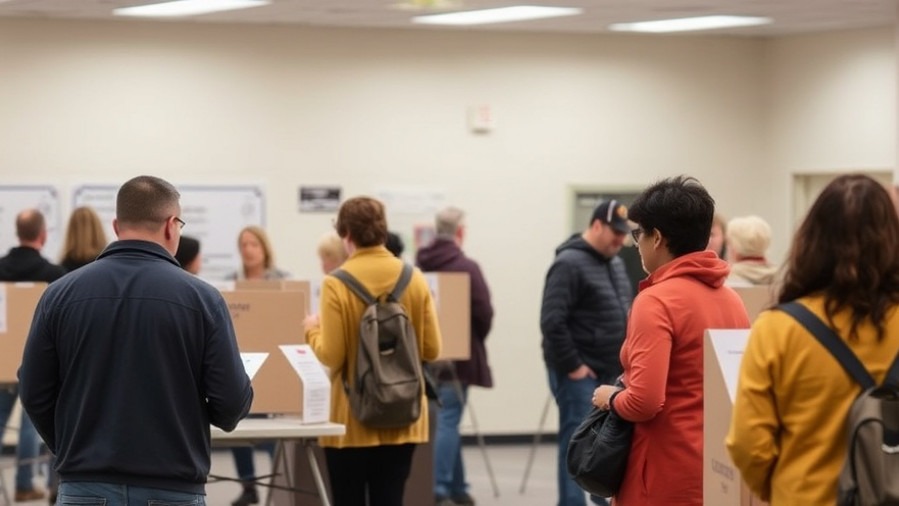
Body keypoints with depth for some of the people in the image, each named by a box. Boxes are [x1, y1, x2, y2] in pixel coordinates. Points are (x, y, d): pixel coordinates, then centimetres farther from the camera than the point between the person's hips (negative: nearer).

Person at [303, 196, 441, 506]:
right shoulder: (414, 278, 0)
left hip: (352, 422, -4)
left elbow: (332, 356, -13)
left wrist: (313, 331, 7)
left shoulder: (337, 283, -12)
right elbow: (431, 350, 2)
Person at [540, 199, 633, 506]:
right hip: (580, 372, -8)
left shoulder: (615, 263, 13)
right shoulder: (570, 264, -14)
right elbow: (552, 321, -20)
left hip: (611, 372, 8)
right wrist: (572, 366, -17)